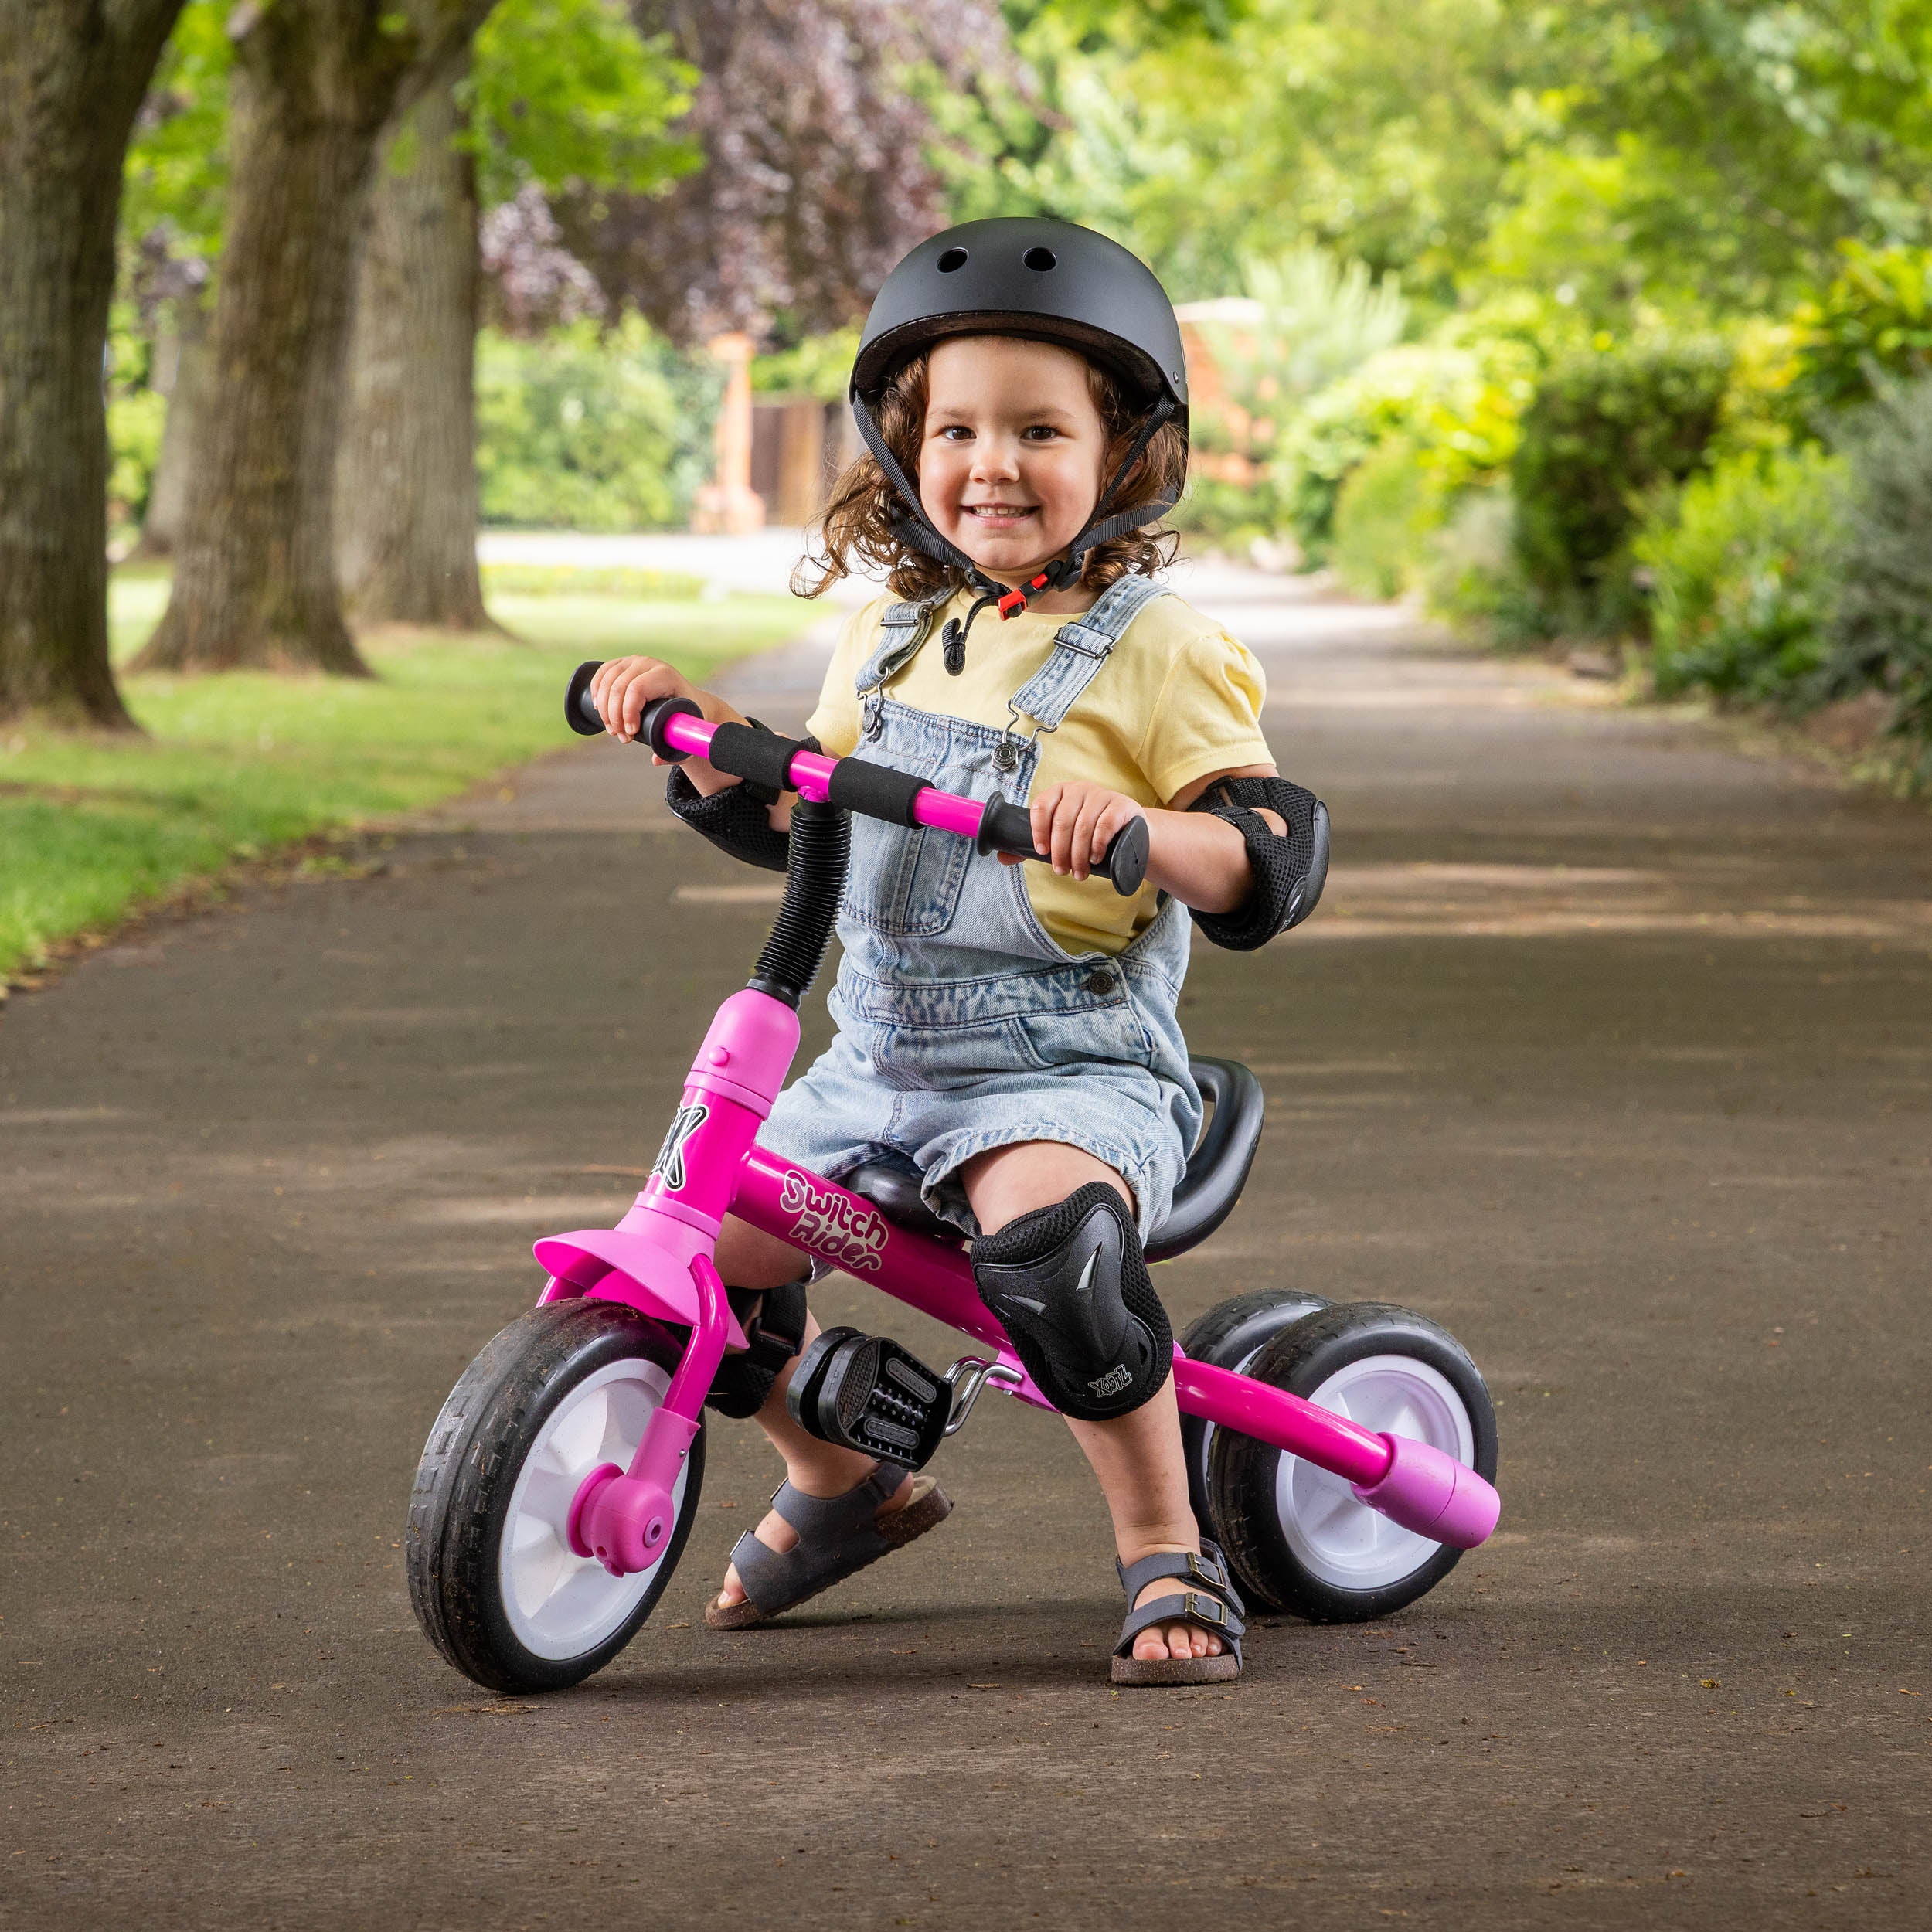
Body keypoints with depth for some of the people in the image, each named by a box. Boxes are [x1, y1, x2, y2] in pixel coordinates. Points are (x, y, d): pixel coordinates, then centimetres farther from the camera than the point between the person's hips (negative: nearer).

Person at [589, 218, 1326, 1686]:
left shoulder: (1154, 652, -6)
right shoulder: (893, 639, 13)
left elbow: (1277, 859, -15)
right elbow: (789, 813, 28)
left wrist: (1141, 830, -34)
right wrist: (693, 728, 10)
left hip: (1071, 1070, -7)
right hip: (880, 1059, 7)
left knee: (1047, 1234, -37)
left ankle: (1168, 1552, -19)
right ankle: (838, 1481, 27)